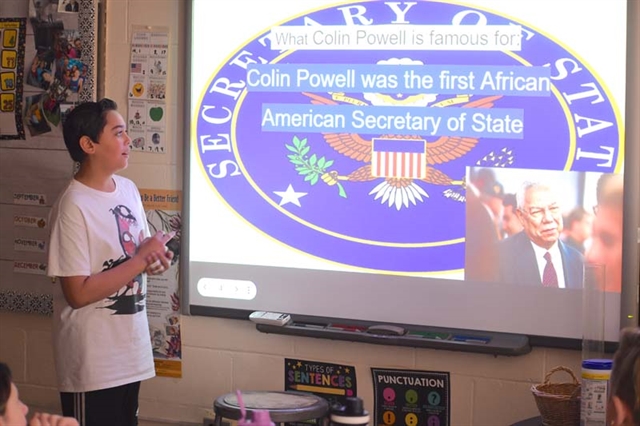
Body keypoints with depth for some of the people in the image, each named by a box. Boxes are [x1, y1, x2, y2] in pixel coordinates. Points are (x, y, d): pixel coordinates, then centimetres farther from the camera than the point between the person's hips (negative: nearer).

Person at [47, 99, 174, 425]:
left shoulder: (129, 189, 6)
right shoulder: (73, 208, -20)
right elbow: (78, 293, -23)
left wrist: (156, 258, -6)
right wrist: (141, 259, -20)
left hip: (131, 352, 8)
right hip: (92, 364, -8)